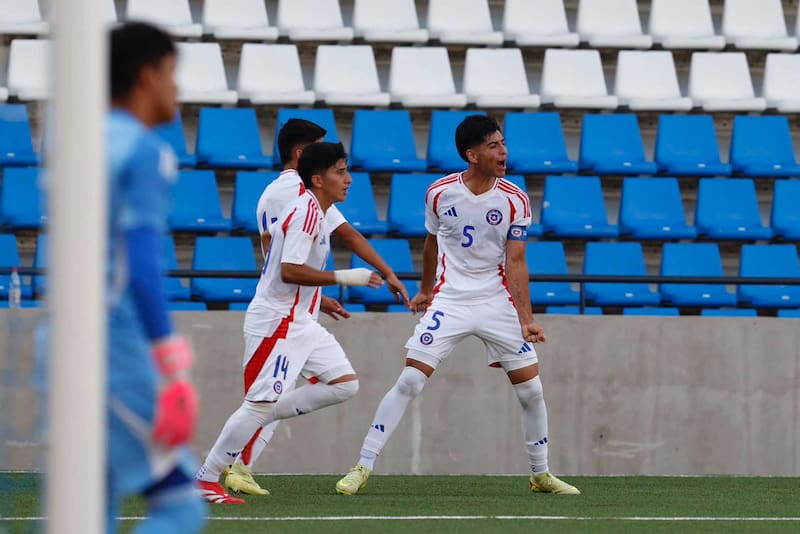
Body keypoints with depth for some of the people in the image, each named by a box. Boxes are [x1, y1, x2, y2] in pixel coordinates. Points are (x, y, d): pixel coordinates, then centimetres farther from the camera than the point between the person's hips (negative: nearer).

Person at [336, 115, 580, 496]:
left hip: (498, 301, 1)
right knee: (410, 380, -12)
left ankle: (541, 474, 19)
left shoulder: (515, 200, -7)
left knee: (531, 389, 0)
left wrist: (526, 320, -16)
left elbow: (515, 263, -8)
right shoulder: (440, 193, -5)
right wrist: (425, 290, 24)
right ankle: (362, 468, -8)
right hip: (449, 300, -1)